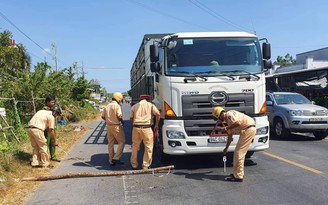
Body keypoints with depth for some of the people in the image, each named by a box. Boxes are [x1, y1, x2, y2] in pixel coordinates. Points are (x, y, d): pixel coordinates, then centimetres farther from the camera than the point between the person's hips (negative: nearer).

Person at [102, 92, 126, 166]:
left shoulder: (107, 106, 10)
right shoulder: (117, 106, -11)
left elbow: (103, 116, 9)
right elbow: (119, 116, -19)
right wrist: (122, 121, 0)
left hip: (109, 126, 7)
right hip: (116, 126, -7)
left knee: (110, 143, 12)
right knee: (122, 142, 4)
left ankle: (111, 161, 17)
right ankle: (116, 158, -4)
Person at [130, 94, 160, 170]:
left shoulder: (134, 106, 16)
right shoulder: (150, 105, 9)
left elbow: (131, 118, 14)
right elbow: (158, 114, -2)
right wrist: (156, 125, 8)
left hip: (136, 128, 3)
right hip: (146, 128, -3)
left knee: (135, 147, 14)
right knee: (148, 147, 6)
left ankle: (134, 164, 24)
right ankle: (145, 166, 7)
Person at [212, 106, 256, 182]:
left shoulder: (229, 114, -9)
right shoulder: (228, 119, 21)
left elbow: (238, 123, -28)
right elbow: (230, 135, 29)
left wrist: (226, 128, -16)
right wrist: (226, 148, 35)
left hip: (249, 129, -10)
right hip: (248, 130, 10)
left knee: (238, 153, -6)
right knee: (240, 153, 17)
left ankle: (238, 176, -2)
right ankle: (237, 173, 28)